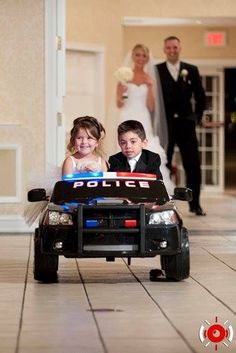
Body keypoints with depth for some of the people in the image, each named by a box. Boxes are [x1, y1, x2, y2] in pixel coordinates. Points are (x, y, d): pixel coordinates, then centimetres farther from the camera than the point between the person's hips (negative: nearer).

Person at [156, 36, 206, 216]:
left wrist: (197, 116, 6)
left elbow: (200, 96, 12)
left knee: (193, 165, 0)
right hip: (165, 124, -2)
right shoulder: (156, 70, 1)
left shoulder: (192, 70, 8)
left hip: (186, 123, 2)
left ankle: (195, 204, 7)